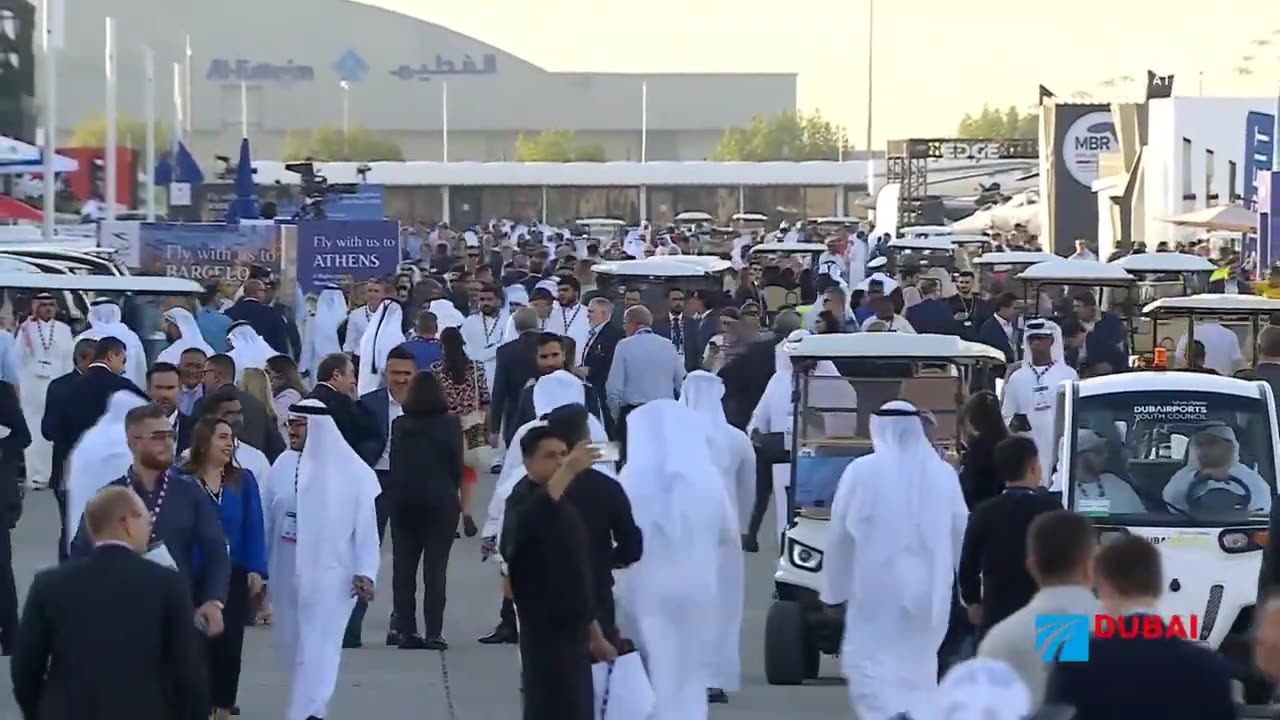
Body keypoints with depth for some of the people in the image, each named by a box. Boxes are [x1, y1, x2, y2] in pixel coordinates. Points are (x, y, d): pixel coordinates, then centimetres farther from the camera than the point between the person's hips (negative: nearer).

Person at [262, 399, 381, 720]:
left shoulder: (352, 471, -9)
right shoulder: (284, 465, 0)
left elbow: (366, 525, -7)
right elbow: (267, 519, 5)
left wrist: (365, 572, -13)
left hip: (329, 574, -4)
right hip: (286, 572, 4)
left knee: (317, 648, -6)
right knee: (291, 643, 12)